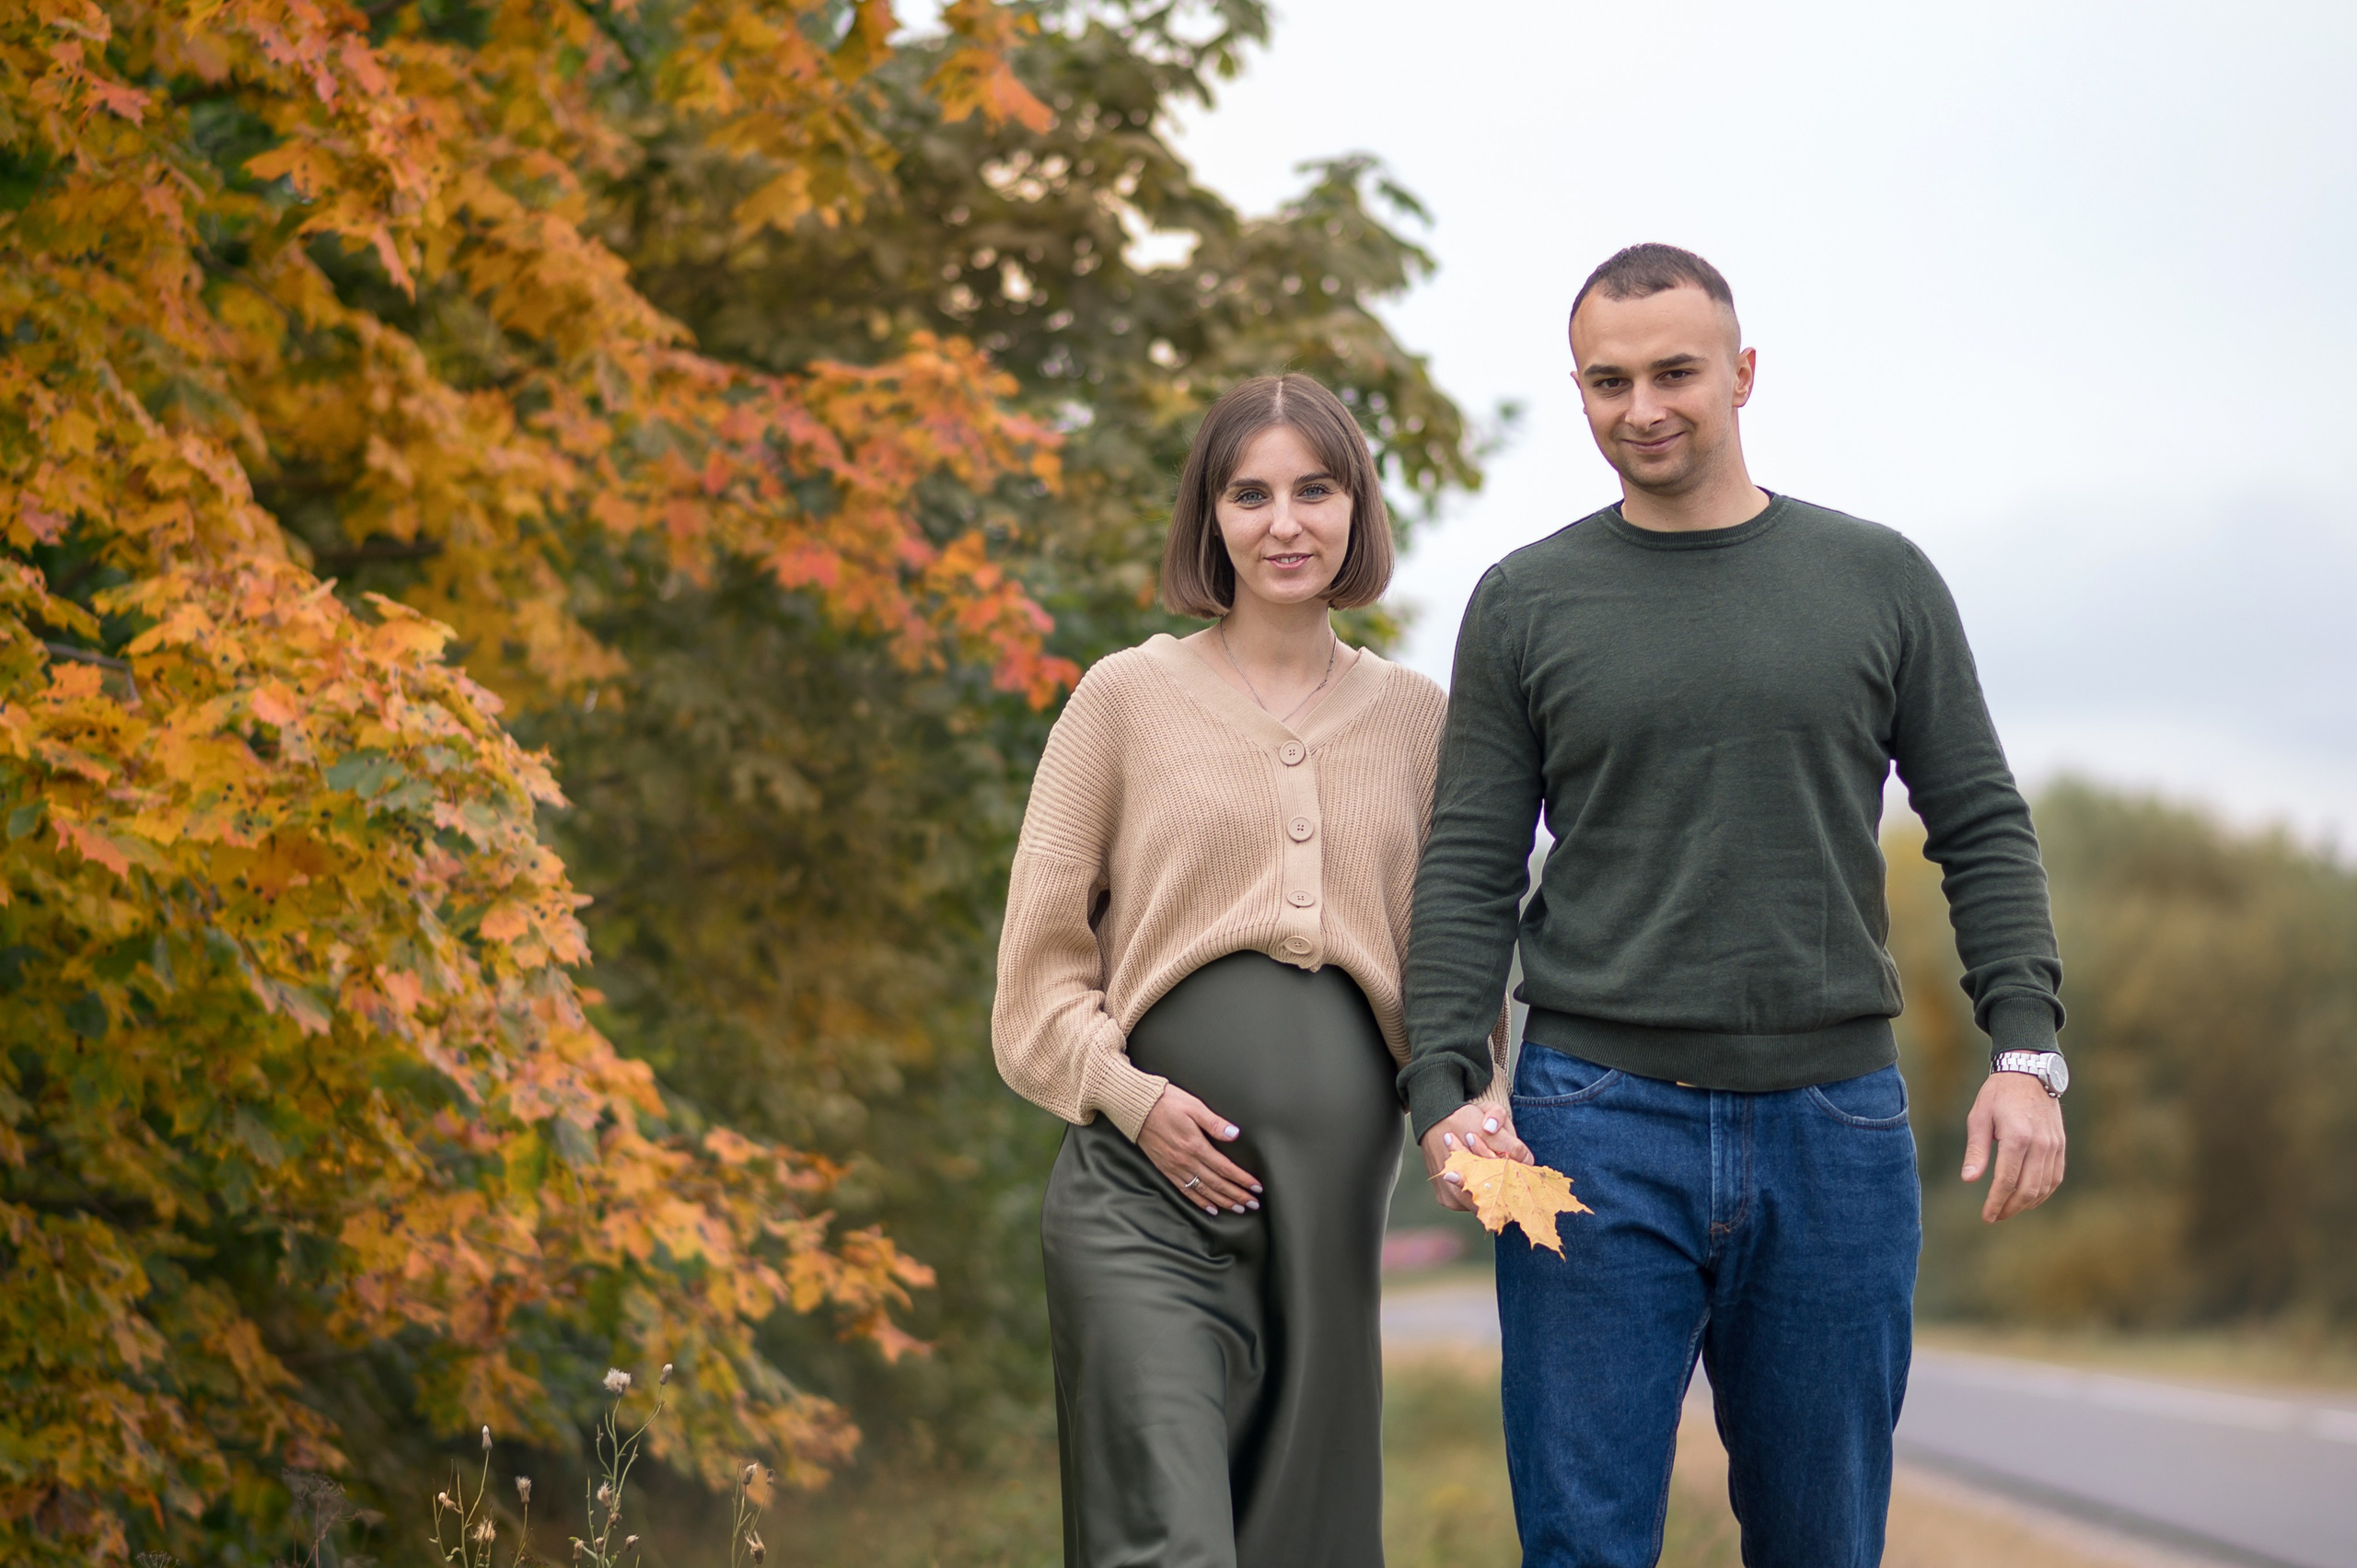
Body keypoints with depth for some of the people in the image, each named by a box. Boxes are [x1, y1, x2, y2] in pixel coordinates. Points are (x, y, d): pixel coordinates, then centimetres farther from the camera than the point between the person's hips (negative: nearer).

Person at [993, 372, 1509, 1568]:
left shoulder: (1414, 718, 14)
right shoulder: (1128, 695, 6)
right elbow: (1040, 953, 5)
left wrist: (1476, 1109, 0)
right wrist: (1130, 1096, -9)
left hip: (1333, 1195, 3)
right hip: (1148, 1196, -3)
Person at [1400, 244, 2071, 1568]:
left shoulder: (1880, 580, 7)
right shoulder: (1528, 602, 6)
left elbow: (1981, 828, 7)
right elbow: (1470, 871, 3)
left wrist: (2028, 1050, -6)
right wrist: (1447, 1087, -10)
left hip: (1837, 1126, 1)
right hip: (1598, 1126, -1)